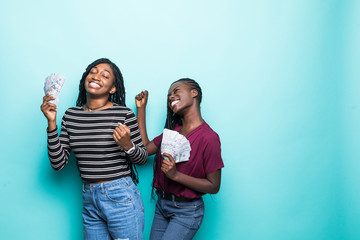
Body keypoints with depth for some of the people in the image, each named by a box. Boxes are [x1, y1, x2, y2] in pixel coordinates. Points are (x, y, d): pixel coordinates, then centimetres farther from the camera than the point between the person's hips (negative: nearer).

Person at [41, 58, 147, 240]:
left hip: (121, 198, -3)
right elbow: (58, 164, -1)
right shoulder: (71, 115, 4)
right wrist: (52, 123, -7)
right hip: (89, 200, 4)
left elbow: (142, 158, 1)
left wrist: (127, 146, -20)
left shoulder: (124, 114, -8)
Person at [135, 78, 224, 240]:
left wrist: (176, 175, -24)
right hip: (162, 204, 7)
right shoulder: (173, 129, 4)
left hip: (186, 211, -7)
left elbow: (213, 186, -15)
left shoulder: (208, 137, -18)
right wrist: (141, 108, 4)